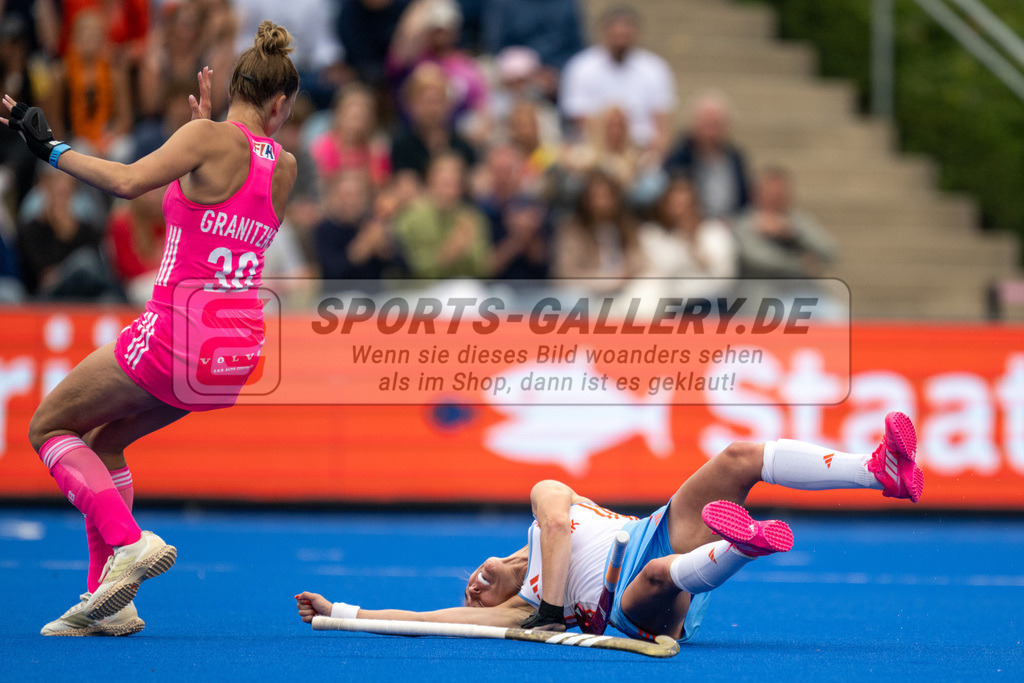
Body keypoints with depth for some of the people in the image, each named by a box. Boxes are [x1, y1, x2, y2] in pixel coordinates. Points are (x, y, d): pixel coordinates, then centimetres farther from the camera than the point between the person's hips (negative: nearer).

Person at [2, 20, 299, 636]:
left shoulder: (210, 138, -10)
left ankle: (129, 543, -10)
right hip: (240, 351, 7)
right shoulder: (285, 168, 8)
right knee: (104, 441, 24)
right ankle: (109, 601, 17)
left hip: (176, 333, -7)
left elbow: (128, 181, -24)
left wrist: (51, 148, -14)